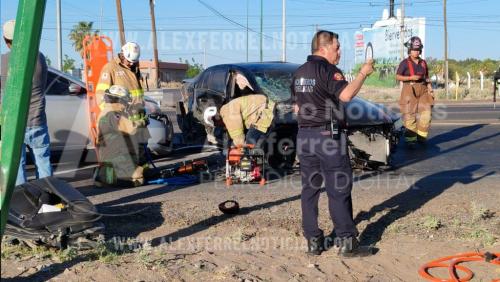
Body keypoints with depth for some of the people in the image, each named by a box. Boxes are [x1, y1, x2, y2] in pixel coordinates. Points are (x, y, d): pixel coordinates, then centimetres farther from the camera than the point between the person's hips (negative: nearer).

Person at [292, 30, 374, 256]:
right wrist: (363, 73, -15)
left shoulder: (299, 73, 15)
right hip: (328, 135, -8)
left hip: (304, 135, 8)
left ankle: (313, 241, 13)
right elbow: (346, 95, -27)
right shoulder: (327, 69, -12)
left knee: (309, 188, 10)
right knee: (338, 189, -1)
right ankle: (346, 241, 2)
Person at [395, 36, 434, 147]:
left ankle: (421, 136, 13)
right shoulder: (405, 63, -2)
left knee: (426, 113, -2)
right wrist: (411, 78, -15)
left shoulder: (423, 62, 13)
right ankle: (410, 140, 2)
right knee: (410, 115, -4)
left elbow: (427, 77, 18)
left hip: (423, 90, 5)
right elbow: (398, 76, -4)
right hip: (410, 90, -5)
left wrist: (430, 89, 8)